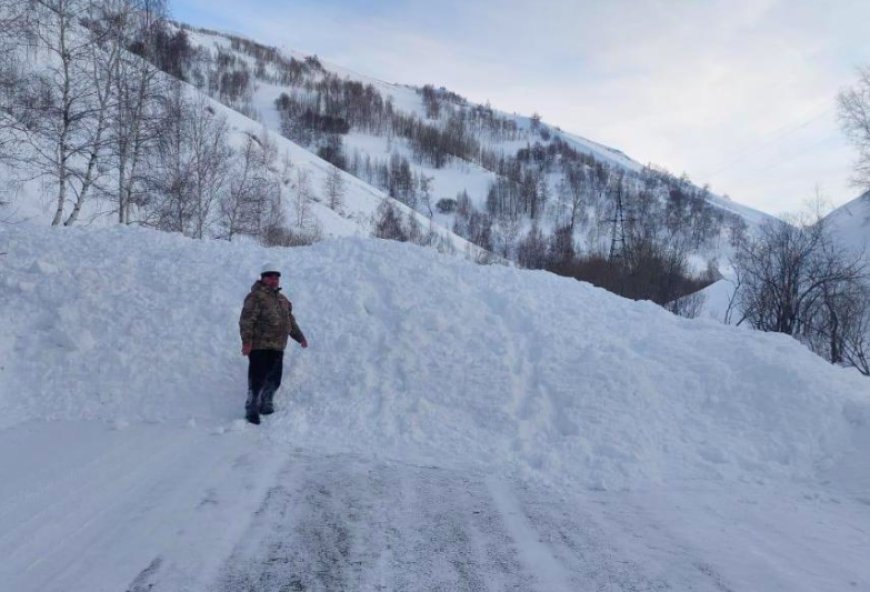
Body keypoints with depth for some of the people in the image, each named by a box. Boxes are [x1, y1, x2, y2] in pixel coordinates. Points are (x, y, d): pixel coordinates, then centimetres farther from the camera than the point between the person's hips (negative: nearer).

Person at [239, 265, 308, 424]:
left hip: (277, 347, 8)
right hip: (259, 347, -8)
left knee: (274, 380, 11)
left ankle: (266, 407, 26)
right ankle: (252, 411, 2)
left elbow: (290, 321, 30)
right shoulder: (256, 297, -7)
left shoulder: (282, 299, 20)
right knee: (257, 380, -7)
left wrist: (300, 337, 30)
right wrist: (247, 341, -24)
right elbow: (246, 320, -15)